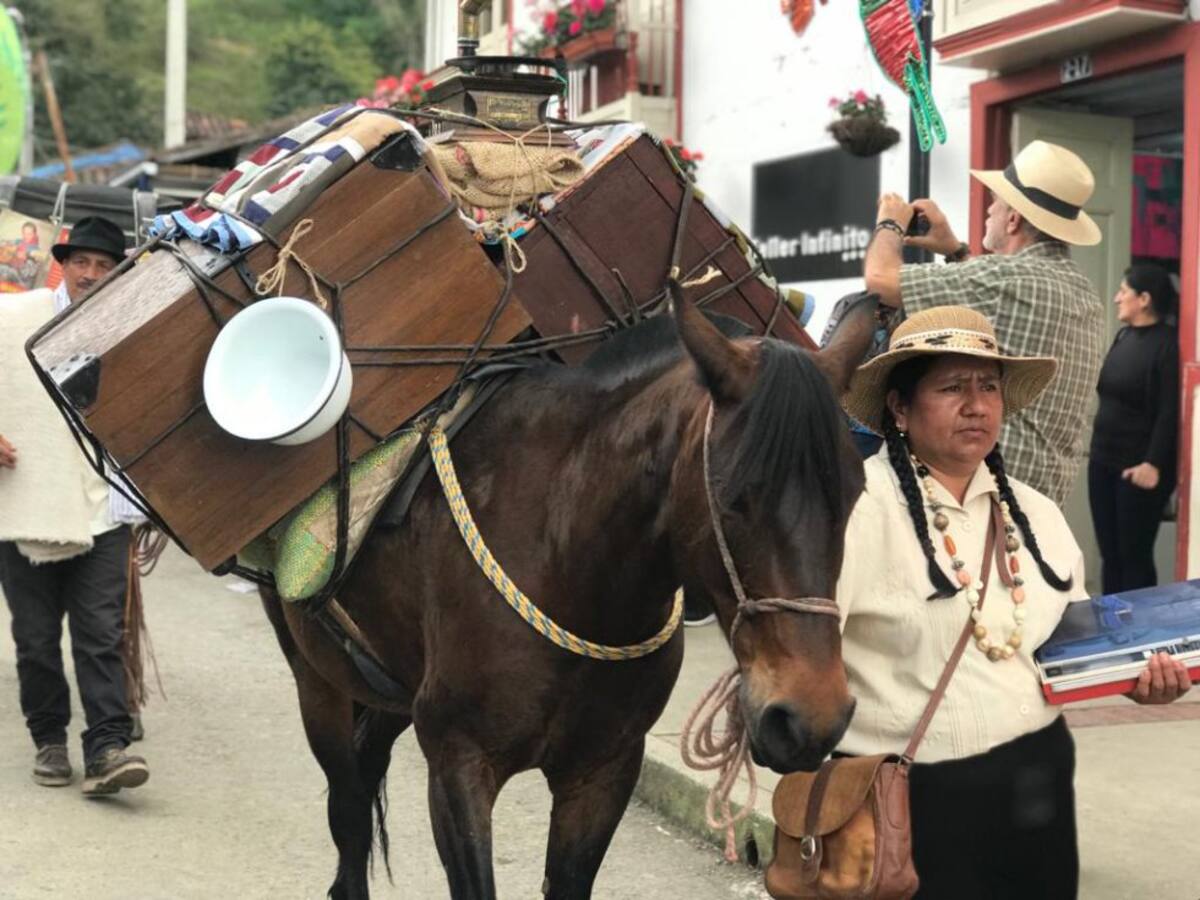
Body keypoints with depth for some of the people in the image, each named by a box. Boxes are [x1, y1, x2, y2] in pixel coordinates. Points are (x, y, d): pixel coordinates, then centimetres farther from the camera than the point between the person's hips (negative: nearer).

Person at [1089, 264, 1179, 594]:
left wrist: (1154, 463, -22)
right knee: (1109, 553, 12)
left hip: (1139, 467, -8)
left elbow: (1170, 412, -17)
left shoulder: (1168, 344, -12)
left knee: (1134, 555, -1)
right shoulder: (1123, 337, 12)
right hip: (1103, 460, 8)